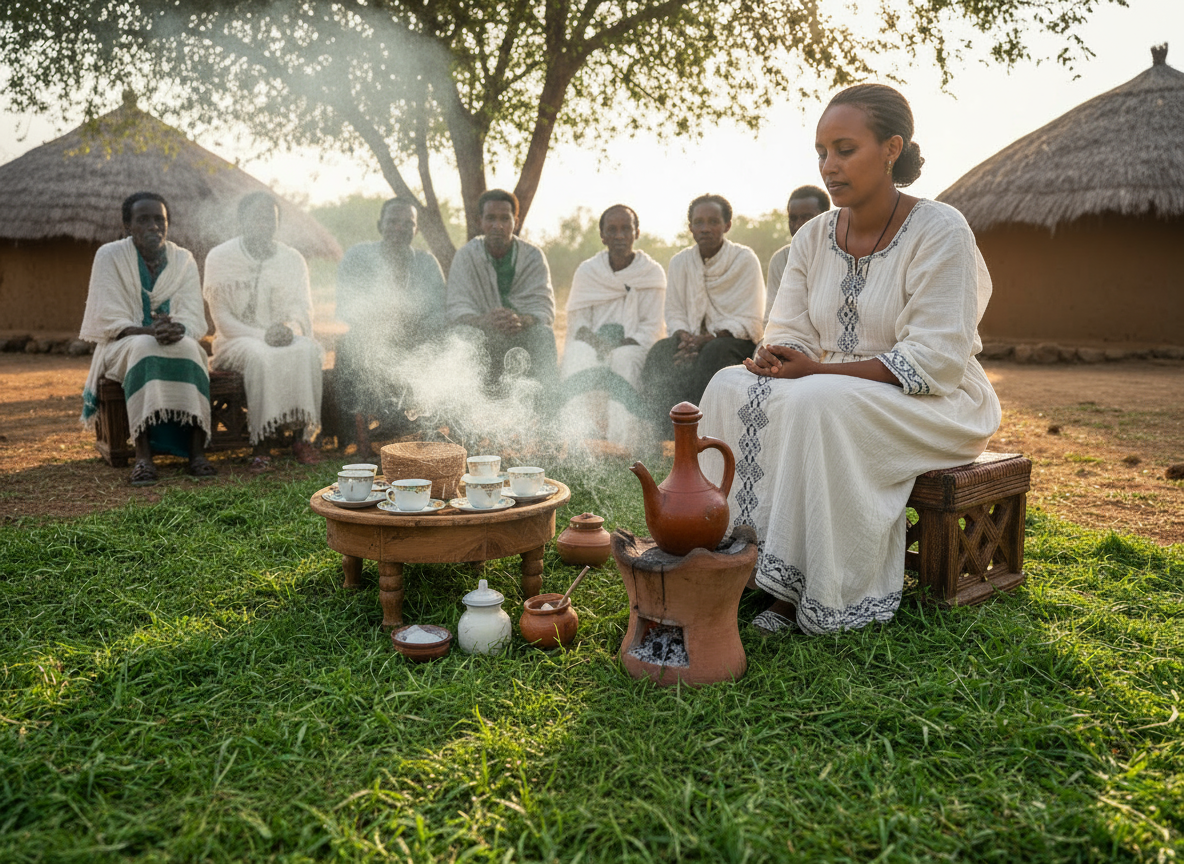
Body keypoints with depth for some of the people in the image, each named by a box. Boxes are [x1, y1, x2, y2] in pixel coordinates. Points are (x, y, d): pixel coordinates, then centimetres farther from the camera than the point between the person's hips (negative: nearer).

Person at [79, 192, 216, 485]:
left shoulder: (183, 260, 3)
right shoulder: (109, 256, -4)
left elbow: (194, 318, -6)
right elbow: (111, 321, -10)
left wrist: (177, 330, -30)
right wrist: (150, 332, -30)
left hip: (178, 345, 2)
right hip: (123, 347, -2)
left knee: (187, 348, -33)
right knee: (145, 348, -36)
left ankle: (197, 450, -37)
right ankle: (143, 454, -41)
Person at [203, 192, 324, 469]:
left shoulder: (293, 259, 9)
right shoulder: (220, 257, 1)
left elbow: (302, 310, 5)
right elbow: (222, 318, -4)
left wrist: (289, 329, -20)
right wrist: (262, 335, -20)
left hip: (285, 339, 3)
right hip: (238, 340, -2)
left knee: (307, 351, -32)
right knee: (261, 356, -37)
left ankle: (302, 436, -28)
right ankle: (262, 444, -32)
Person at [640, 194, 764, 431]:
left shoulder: (745, 260, -4)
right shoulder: (680, 262, 10)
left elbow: (749, 322, -9)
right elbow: (674, 314, 9)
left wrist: (706, 339, -22)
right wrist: (685, 337, -16)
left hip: (736, 341, -3)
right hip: (694, 338, 4)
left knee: (714, 351, -37)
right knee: (661, 350, -27)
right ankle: (658, 428, -34)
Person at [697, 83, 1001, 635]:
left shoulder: (939, 231, -13)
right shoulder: (813, 238, 6)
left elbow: (935, 361, -20)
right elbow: (789, 338, 5)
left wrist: (819, 370, -25)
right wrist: (777, 360, -21)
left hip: (934, 404, -6)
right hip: (834, 392, 6)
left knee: (816, 403, -34)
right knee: (732, 388, -17)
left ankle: (820, 595, -22)